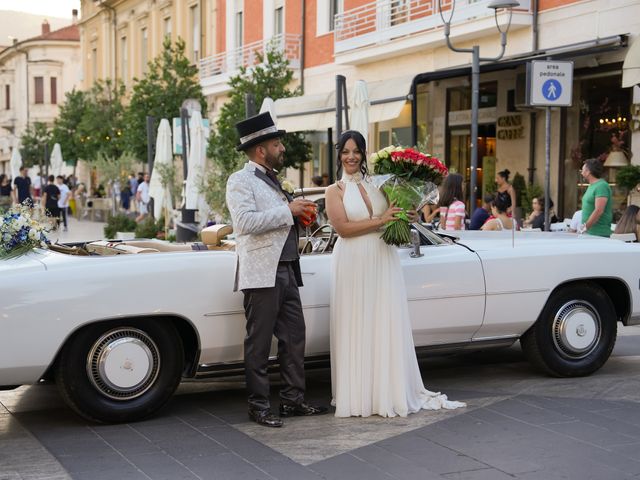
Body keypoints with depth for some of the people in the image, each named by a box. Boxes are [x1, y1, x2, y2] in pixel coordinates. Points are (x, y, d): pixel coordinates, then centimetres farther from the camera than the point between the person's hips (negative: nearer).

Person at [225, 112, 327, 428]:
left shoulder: (272, 180, 20)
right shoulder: (240, 181, -7)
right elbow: (245, 222, -22)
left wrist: (299, 214, 10)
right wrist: (288, 210, -17)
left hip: (286, 271, 9)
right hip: (261, 274, -9)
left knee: (294, 337, 10)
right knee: (259, 343, -1)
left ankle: (293, 400, 20)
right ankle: (258, 406, 7)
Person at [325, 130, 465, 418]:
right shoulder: (335, 191, 2)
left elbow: (393, 219, 22)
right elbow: (342, 228, -11)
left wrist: (406, 218, 1)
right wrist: (380, 221, -15)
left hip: (383, 263, 3)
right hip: (353, 264, -3)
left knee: (386, 326, 2)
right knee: (356, 329, -1)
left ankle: (389, 392, 8)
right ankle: (358, 395, 4)